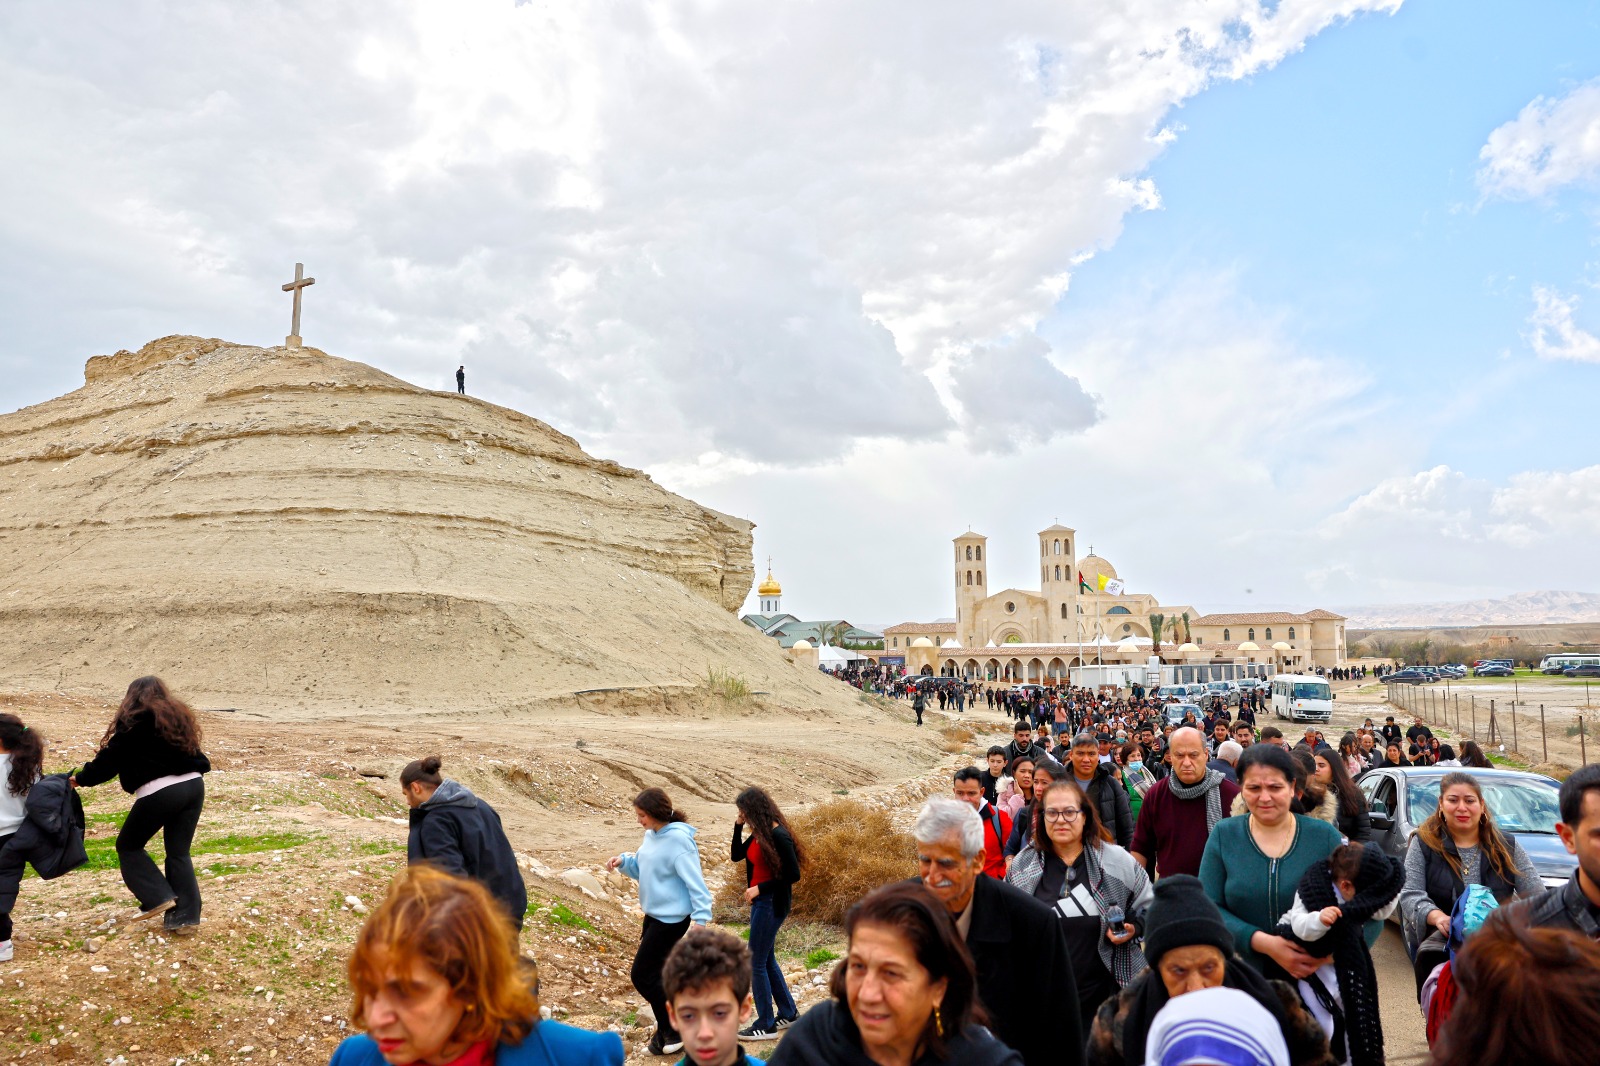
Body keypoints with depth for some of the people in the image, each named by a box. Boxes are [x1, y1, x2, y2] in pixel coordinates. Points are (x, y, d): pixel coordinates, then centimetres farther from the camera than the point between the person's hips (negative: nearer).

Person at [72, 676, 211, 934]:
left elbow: (110, 759, 5)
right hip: (193, 785, 6)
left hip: (159, 792, -6)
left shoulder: (134, 722, 2)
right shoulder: (179, 715, 18)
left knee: (128, 846, 17)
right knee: (179, 853, 13)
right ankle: (185, 915, 9)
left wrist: (80, 779, 20)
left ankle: (158, 897, 7)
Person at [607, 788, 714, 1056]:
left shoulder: (678, 840, -23)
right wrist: (623, 860, -4)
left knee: (642, 975, -4)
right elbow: (641, 870, 14)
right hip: (654, 914, 9)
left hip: (671, 919, -9)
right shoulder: (651, 835, 4)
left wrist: (701, 918, -27)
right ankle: (667, 1028, 33)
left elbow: (695, 881, -23)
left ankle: (674, 1030, 11)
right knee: (655, 974, 17)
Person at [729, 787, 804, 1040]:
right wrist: (738, 827, 0)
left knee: (756, 963, 0)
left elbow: (793, 875, -20)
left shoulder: (778, 836, -21)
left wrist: (761, 888, -19)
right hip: (760, 902, 9)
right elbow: (737, 855, 13)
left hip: (772, 904, -9)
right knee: (766, 959, 19)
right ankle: (788, 1012, 33)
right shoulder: (758, 834, 4)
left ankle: (766, 1026, 11)